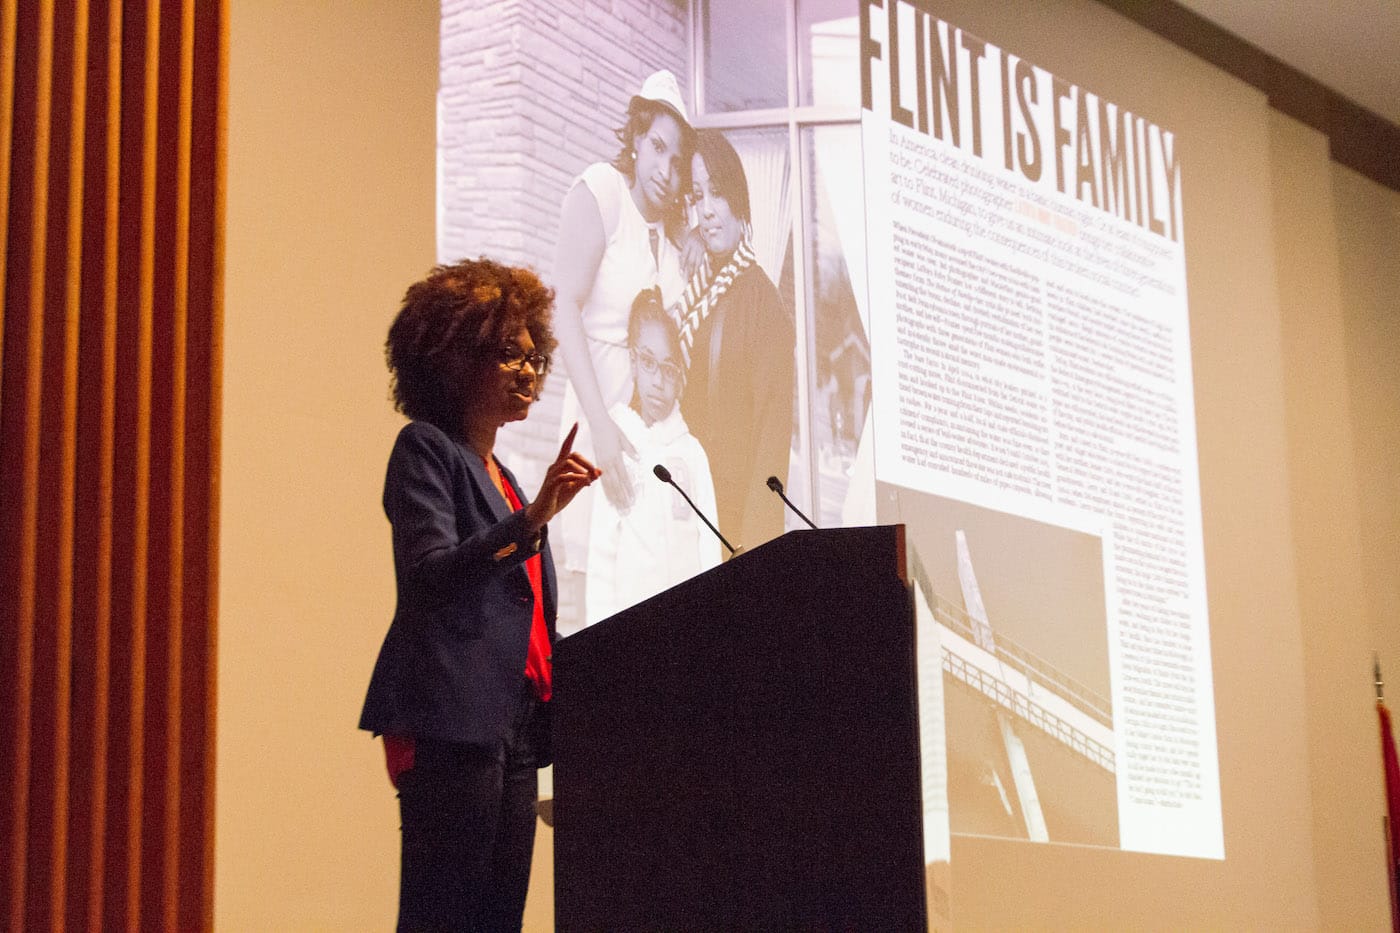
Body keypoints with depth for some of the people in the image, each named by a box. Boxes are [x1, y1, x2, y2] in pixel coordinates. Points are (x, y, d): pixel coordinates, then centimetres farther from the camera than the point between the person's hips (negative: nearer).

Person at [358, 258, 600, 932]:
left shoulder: (501, 476, 24)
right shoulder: (425, 449, 0)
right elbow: (431, 575, -15)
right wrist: (532, 518, -23)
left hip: (514, 725, 8)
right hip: (452, 721, -8)